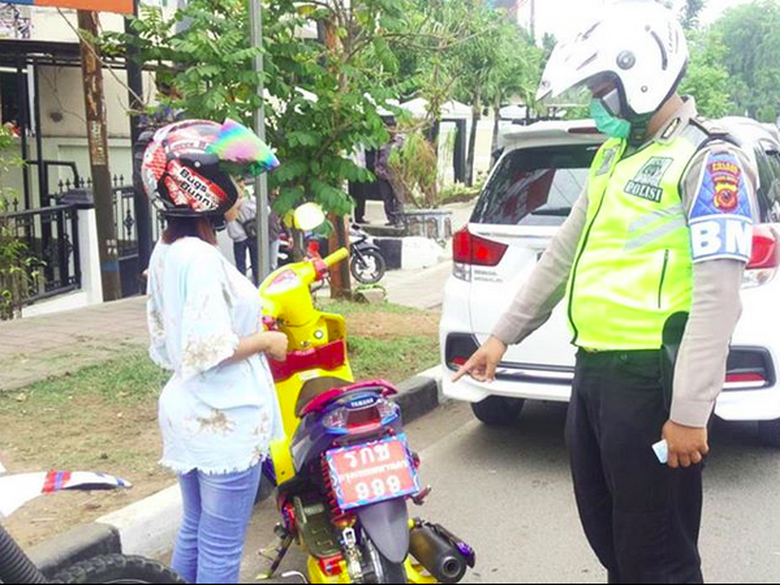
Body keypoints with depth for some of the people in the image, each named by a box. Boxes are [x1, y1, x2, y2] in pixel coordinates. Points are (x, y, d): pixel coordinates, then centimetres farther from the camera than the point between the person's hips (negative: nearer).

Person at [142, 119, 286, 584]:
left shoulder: (165, 252, 8)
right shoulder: (202, 258, -21)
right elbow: (210, 350, -26)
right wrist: (267, 341, -11)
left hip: (188, 416, 10)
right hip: (225, 423, -9)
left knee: (194, 533, 22)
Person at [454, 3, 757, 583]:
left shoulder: (709, 160, -11)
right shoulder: (614, 155, 16)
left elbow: (717, 297, -19)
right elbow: (564, 255, 22)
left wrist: (689, 412, -23)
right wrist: (503, 336, 22)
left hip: (650, 377, -9)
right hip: (593, 368, 9)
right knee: (605, 530, 19)